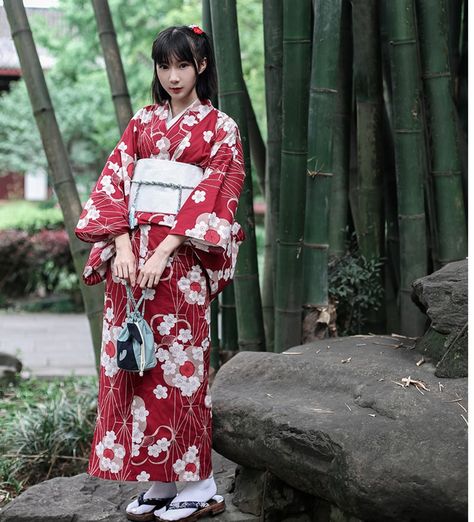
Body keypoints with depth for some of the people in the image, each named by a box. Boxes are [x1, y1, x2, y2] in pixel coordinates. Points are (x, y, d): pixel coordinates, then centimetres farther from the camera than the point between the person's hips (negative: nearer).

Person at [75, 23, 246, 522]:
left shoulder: (220, 128, 3)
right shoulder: (141, 124, 15)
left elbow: (212, 197, -7)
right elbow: (116, 184, 8)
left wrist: (163, 251, -17)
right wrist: (122, 245, -8)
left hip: (180, 259, -4)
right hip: (130, 253, 5)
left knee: (178, 364, -5)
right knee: (134, 365, 3)